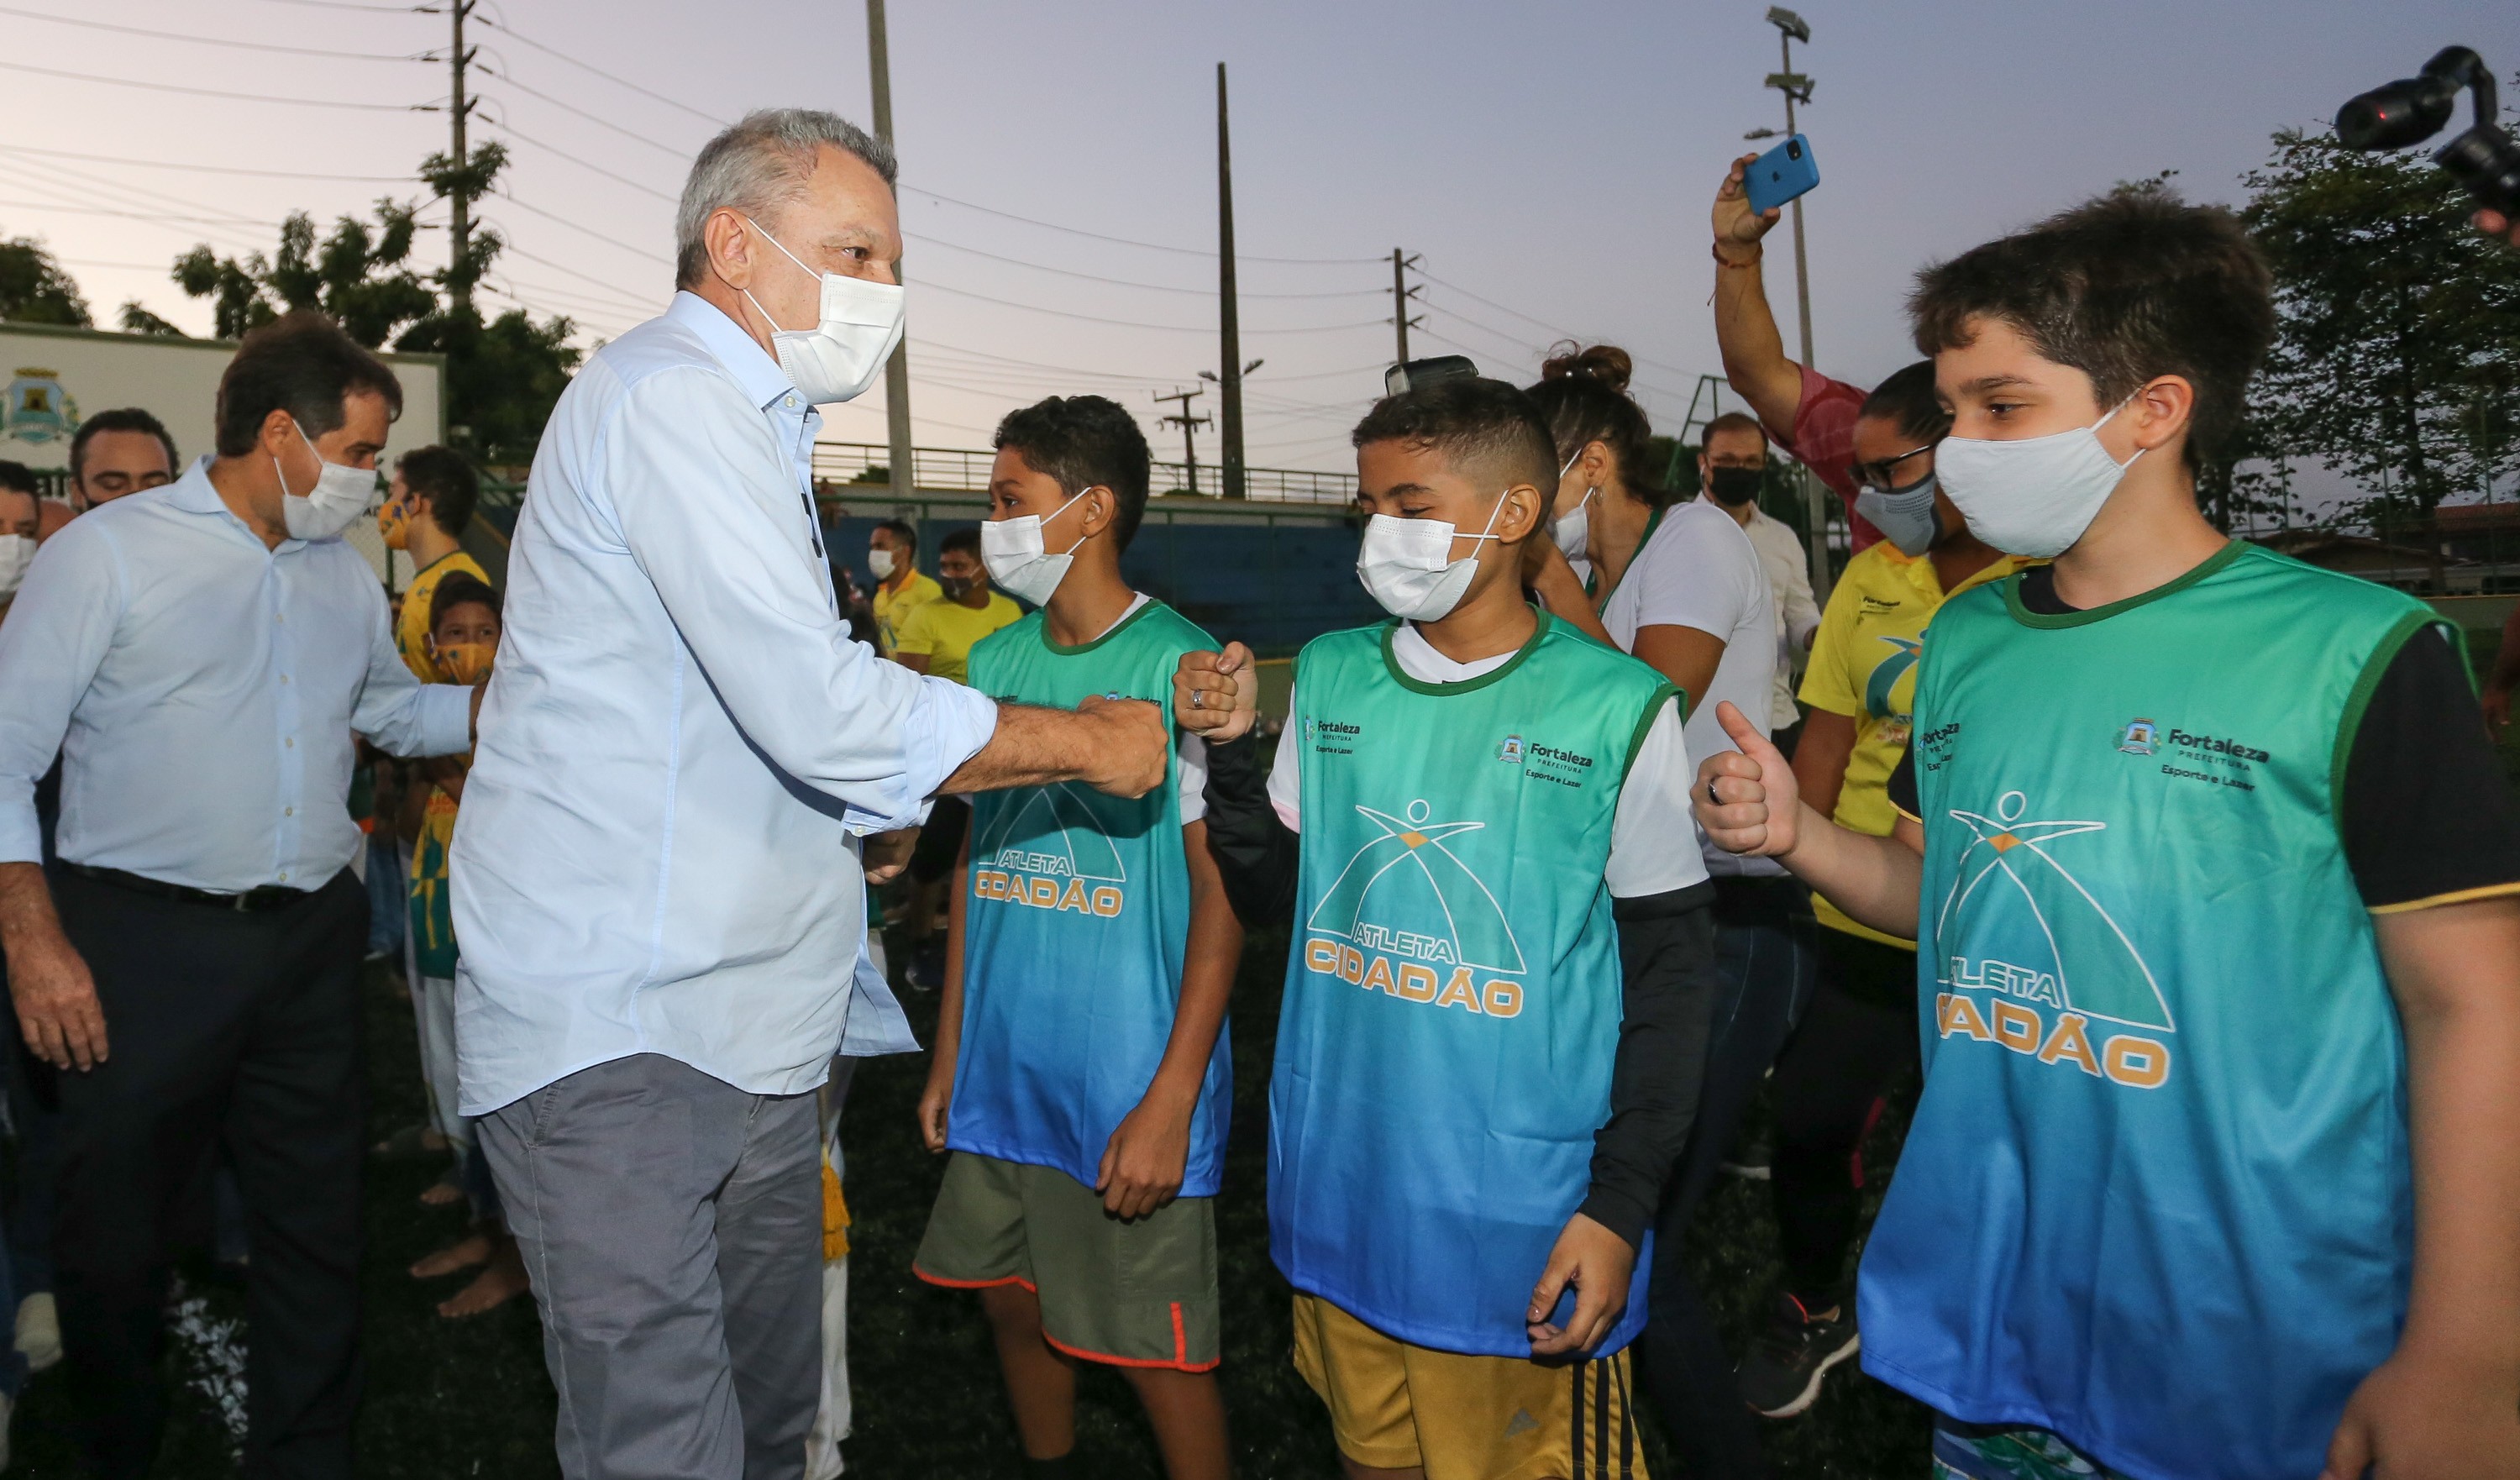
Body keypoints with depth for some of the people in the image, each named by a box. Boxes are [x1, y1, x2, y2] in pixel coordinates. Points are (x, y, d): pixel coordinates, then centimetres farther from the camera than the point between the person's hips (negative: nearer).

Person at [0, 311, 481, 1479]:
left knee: (316, 1229, 11)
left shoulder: (343, 577, 11)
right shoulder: (109, 554, -6)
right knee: (115, 1237, 10)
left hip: (309, 946, 5)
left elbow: (397, 710, 24)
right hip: (145, 946, -4)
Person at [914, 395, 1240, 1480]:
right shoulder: (996, 662, 7)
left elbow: (1220, 891, -13)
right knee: (1013, 1299, 18)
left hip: (1128, 1085, -6)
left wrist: (1170, 1103, -17)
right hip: (1003, 1065, 7)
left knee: (1157, 1348, 4)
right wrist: (949, 1051, 12)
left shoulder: (1179, 665, -12)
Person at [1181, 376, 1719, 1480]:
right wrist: (1229, 752, -8)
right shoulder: (1328, 679, 2)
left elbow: (1669, 971, -7)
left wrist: (1621, 1204, -10)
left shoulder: (1616, 710, -11)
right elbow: (1268, 895, 8)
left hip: (1524, 1214, -4)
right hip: (1338, 1189, 5)